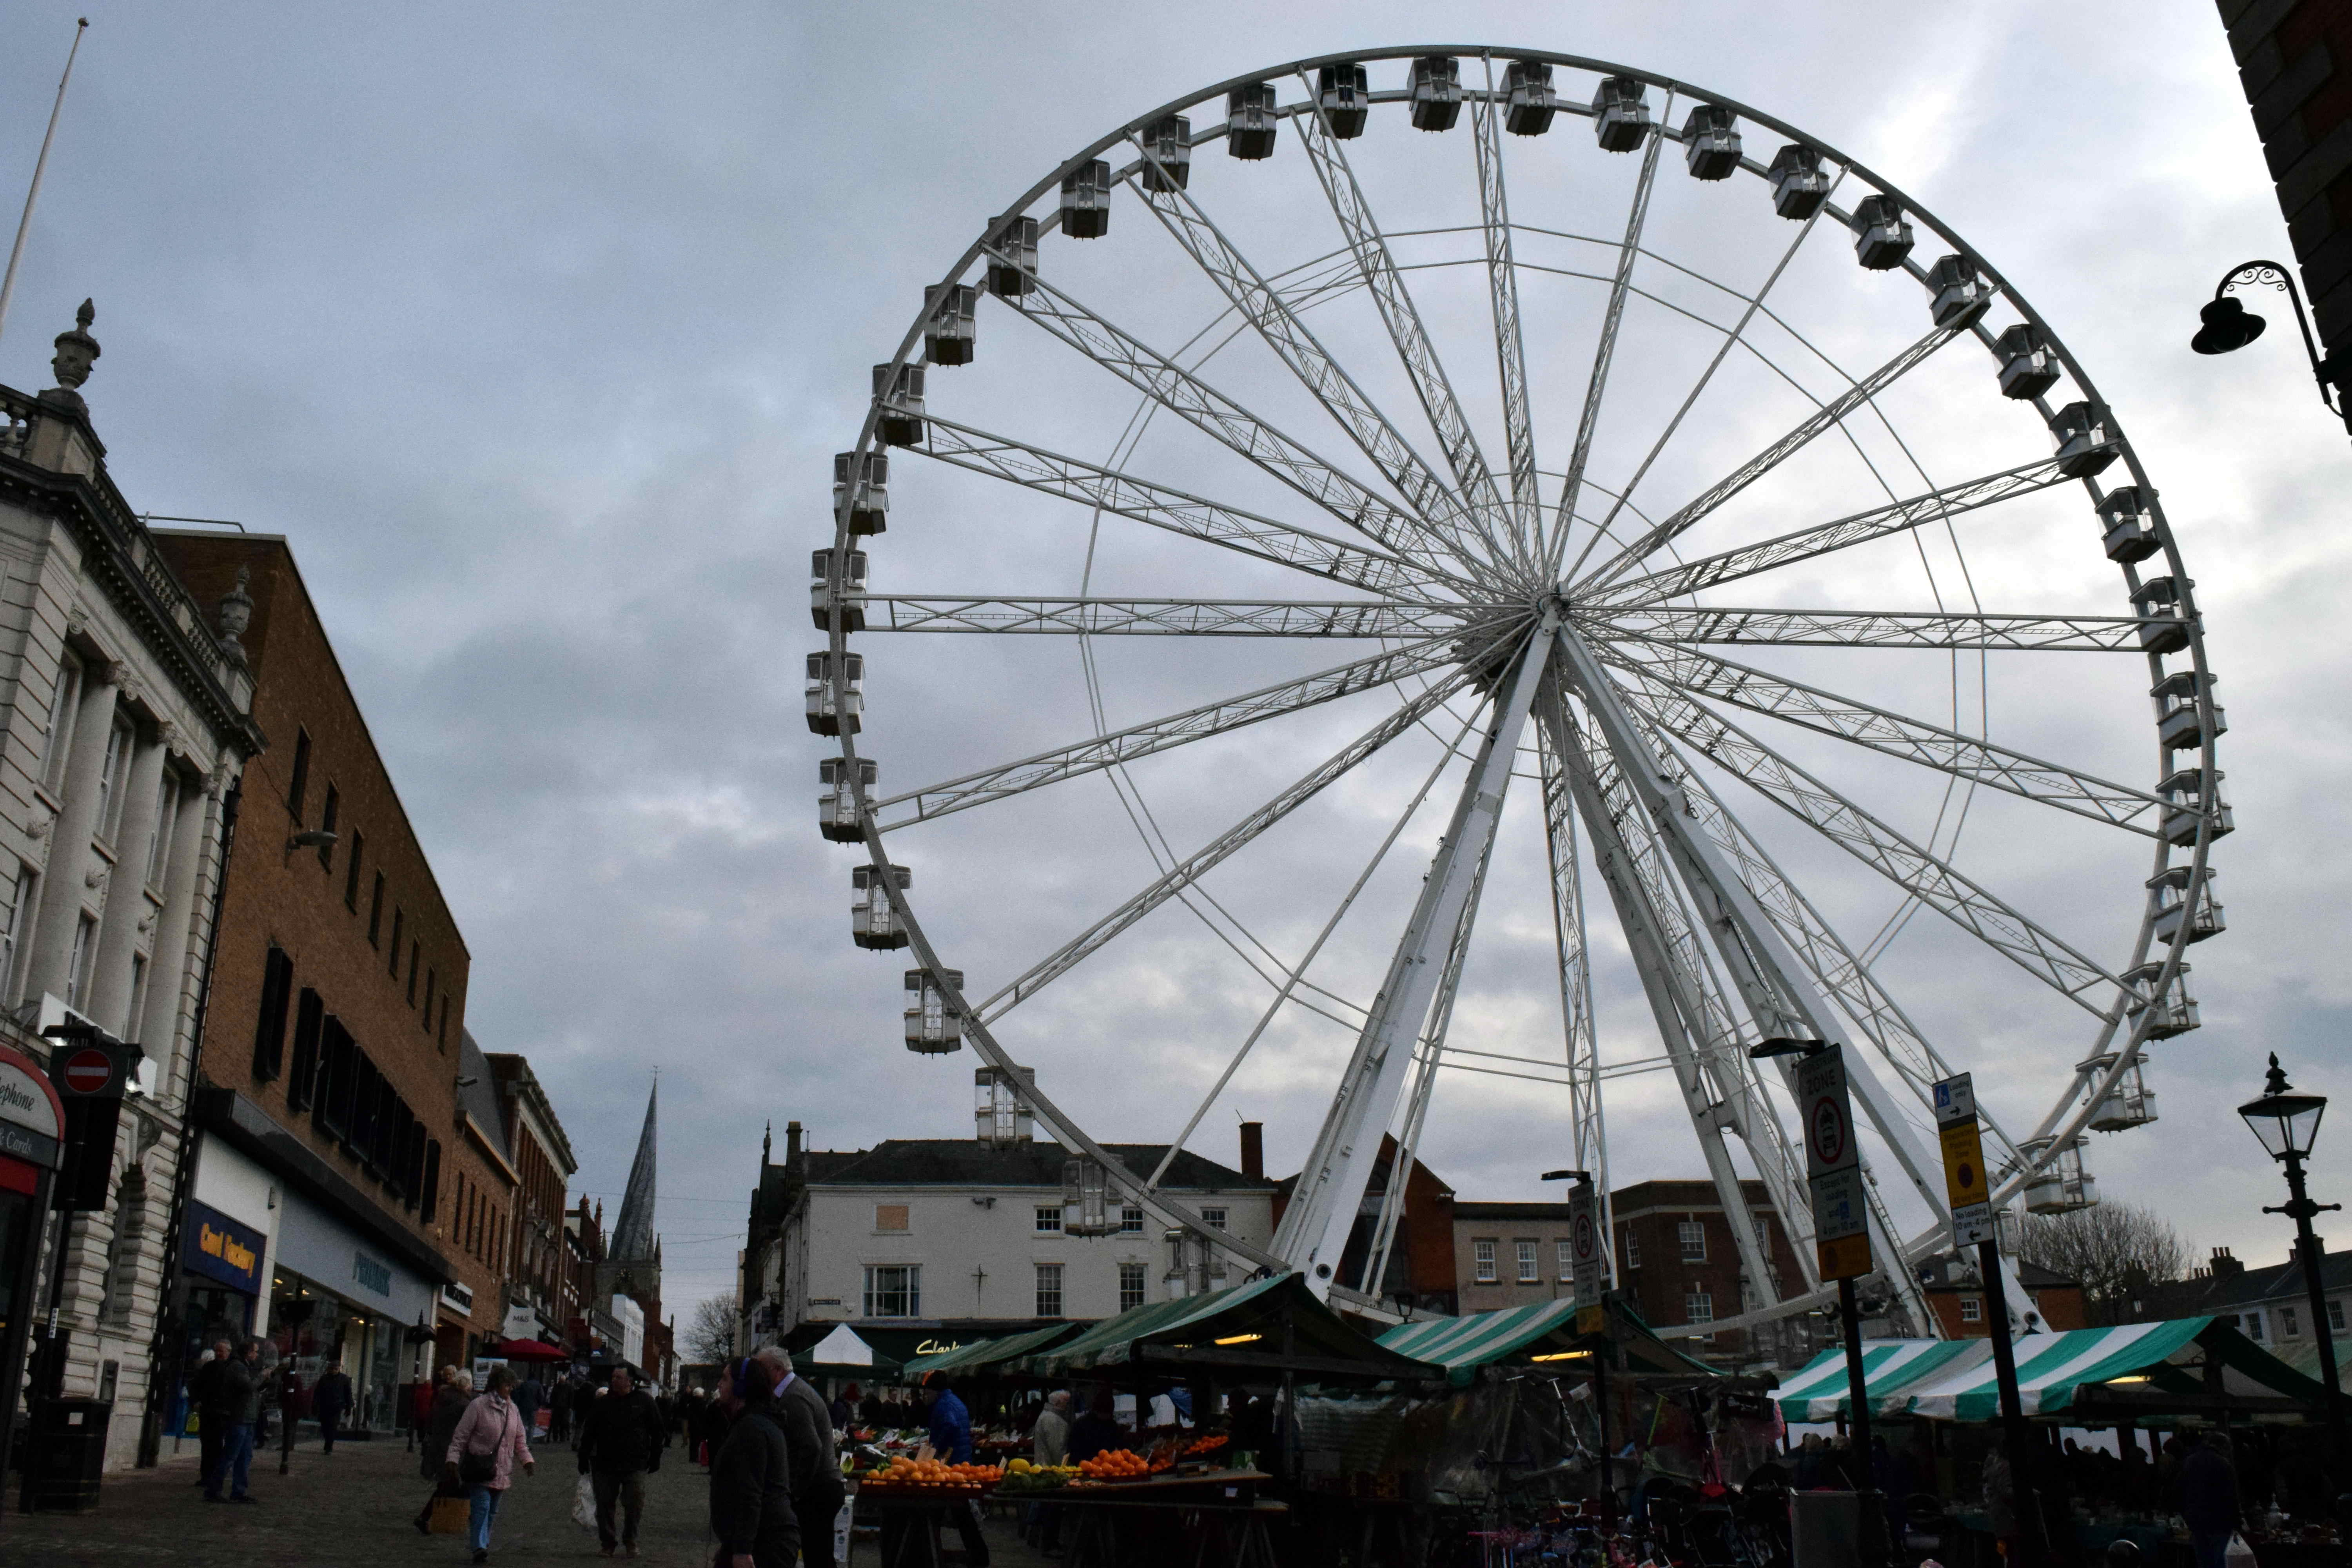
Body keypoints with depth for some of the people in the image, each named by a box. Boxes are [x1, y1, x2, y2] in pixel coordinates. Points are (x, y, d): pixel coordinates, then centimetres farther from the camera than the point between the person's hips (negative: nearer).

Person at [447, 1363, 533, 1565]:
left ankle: (482, 1544, 25)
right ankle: (480, 1547, -16)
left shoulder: (512, 1409, 9)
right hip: (480, 1470, -6)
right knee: (482, 1507, -15)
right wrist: (453, 1460, -15)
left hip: (502, 1472, 6)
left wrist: (527, 1459, 4)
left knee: (492, 1511, 12)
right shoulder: (478, 1406, -9)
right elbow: (460, 1437, -8)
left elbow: (519, 1439, 15)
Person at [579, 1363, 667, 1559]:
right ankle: (608, 1543, 22)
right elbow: (589, 1433, 12)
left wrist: (655, 1457, 2)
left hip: (635, 1465, -2)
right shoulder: (603, 1404, 5)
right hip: (605, 1465, 2)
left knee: (635, 1506, -2)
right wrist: (584, 1458, 8)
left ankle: (630, 1541, 17)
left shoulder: (644, 1402, 0)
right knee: (604, 1506, 6)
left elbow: (657, 1432, 4)